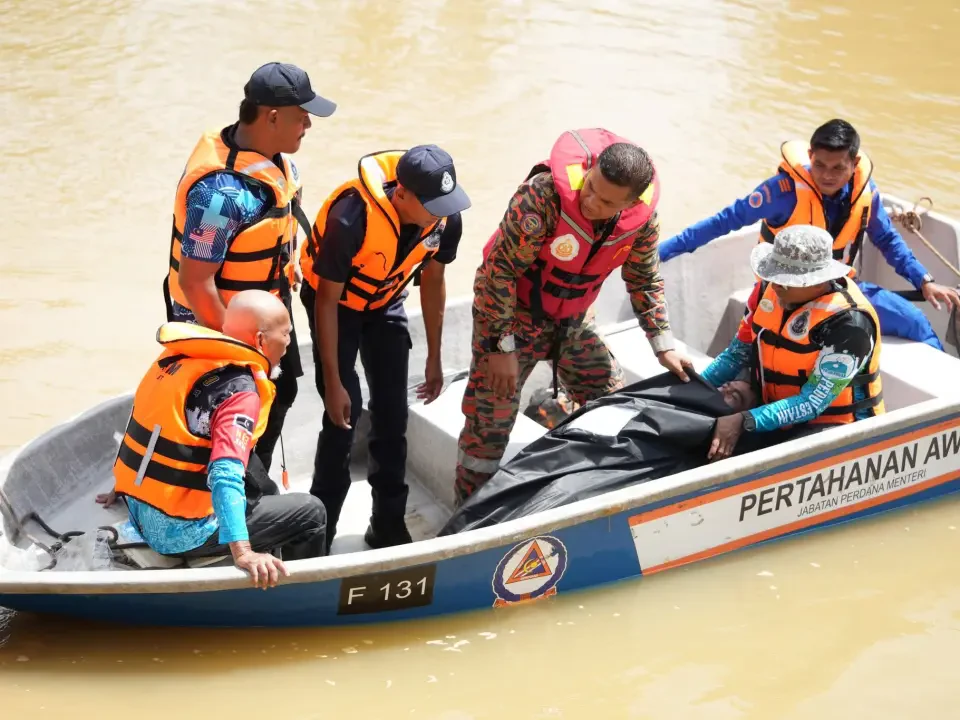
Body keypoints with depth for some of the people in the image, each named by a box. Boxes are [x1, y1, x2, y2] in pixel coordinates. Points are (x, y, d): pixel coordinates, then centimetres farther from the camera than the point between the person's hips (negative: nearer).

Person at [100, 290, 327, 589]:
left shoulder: (179, 356, 2)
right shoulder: (239, 392, -21)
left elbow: (148, 423, 15)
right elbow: (226, 475, -33)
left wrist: (126, 487, 28)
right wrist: (243, 553, -40)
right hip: (182, 534, -8)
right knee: (310, 512, 4)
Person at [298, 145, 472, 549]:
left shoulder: (446, 219, -23)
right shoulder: (350, 219, -39)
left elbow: (433, 281, -4)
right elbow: (327, 301, -27)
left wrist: (434, 359, 3)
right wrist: (333, 382, -24)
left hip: (385, 303, 5)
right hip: (334, 299, -4)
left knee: (392, 412, 2)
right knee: (345, 410, -14)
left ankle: (389, 525, 14)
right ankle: (321, 528, -2)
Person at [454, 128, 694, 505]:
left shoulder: (643, 216, -17)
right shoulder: (544, 195, -34)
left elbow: (645, 280, 3)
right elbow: (499, 270, -27)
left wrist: (664, 346, 4)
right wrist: (502, 346, -24)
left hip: (572, 319, 5)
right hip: (510, 312, -5)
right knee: (490, 418, -8)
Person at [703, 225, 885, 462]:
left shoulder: (848, 322, -24)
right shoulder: (769, 288, -4)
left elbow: (813, 402, -25)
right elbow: (739, 352, 8)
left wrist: (746, 421, -35)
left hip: (834, 428, -7)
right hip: (774, 412, 7)